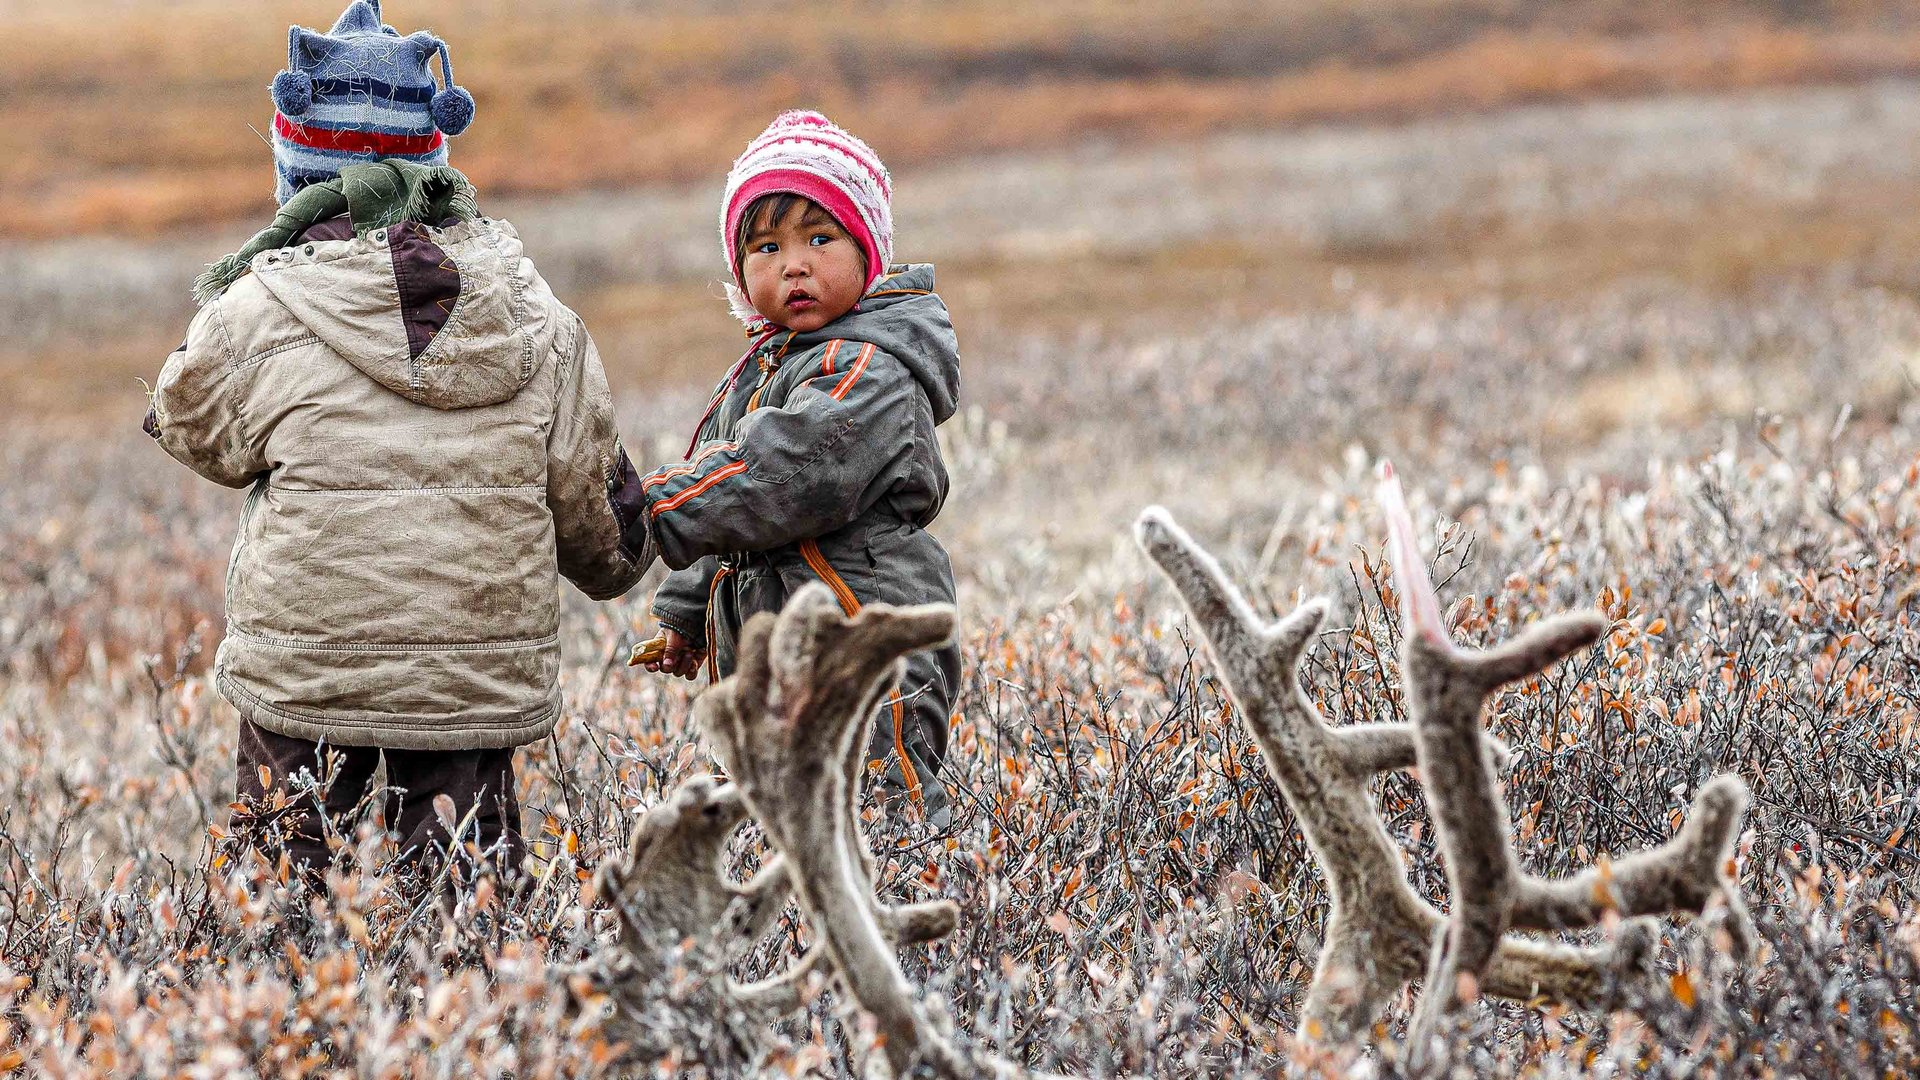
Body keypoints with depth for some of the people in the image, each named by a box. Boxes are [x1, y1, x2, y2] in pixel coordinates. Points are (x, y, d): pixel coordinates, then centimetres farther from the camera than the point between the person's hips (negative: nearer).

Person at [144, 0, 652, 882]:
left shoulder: (258, 313, -11)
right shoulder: (535, 318, 0)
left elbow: (194, 428, 8)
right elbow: (591, 493, 9)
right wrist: (619, 559, 31)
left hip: (306, 673, -2)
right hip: (482, 669, 2)